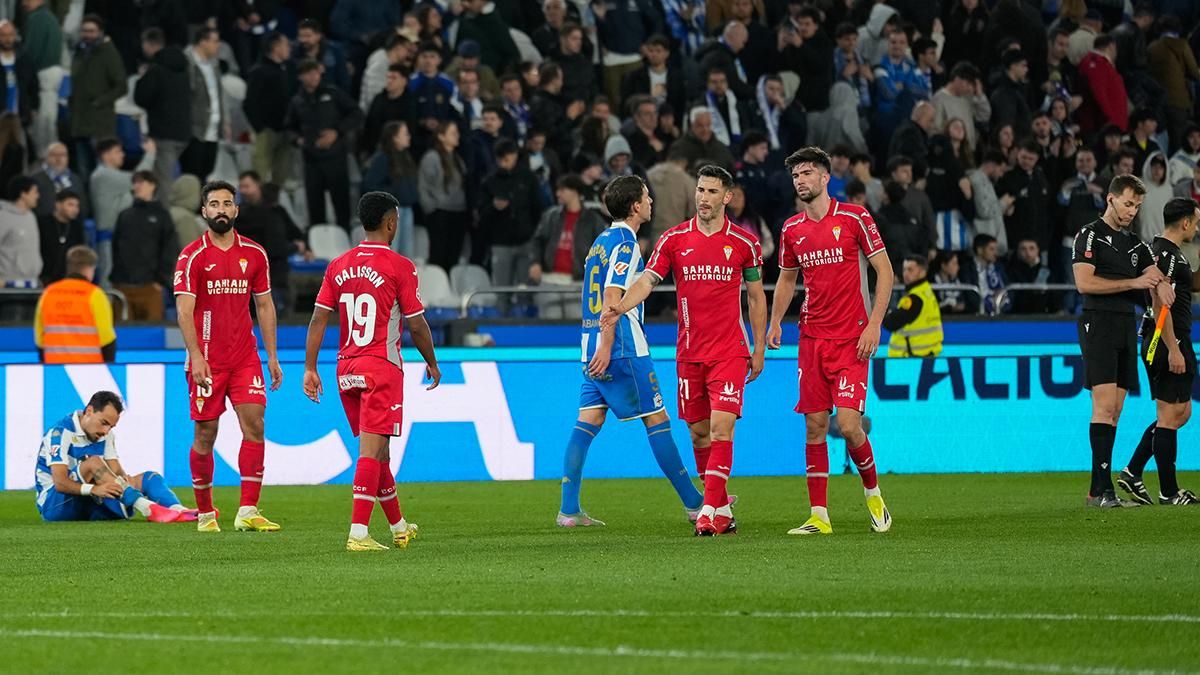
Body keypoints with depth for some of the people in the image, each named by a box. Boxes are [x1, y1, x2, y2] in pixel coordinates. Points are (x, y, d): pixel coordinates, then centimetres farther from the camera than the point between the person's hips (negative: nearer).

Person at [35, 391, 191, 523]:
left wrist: (123, 478, -26)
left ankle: (178, 510, -40)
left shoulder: (106, 435, 9)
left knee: (148, 478, -9)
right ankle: (146, 507, -47)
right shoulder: (61, 432, -15)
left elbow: (116, 469, -2)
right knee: (93, 462, -32)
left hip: (89, 503, 7)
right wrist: (94, 489, -39)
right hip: (52, 503, -7)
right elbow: (60, 483, -25)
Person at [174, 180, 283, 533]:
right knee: (205, 435, 2)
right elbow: (184, 309, -10)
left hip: (245, 356, 3)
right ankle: (206, 514, 13)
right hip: (206, 360, -3)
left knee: (254, 426, -9)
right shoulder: (192, 256, -4)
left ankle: (248, 512, -10)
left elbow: (264, 305, 14)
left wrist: (272, 356, 9)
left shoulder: (254, 254, 8)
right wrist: (196, 356, -19)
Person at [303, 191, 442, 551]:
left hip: (346, 370, 6)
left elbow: (318, 319, 4)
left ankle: (398, 525, 30)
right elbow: (416, 324, -6)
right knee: (371, 450, -8)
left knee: (377, 449, 17)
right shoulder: (399, 266, -8)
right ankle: (358, 532, -17)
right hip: (381, 368, -6)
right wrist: (432, 362, 8)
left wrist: (310, 368, 6)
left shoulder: (338, 266, 7)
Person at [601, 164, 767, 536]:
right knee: (699, 433, 7)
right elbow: (647, 281, -8)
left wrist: (759, 348, 8)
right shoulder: (673, 239, 2)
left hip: (730, 351, -2)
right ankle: (723, 509, 19)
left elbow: (755, 296, 10)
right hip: (689, 352, 2)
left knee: (721, 427, -14)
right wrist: (619, 307, -27)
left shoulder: (745, 243, 2)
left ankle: (709, 512, -17)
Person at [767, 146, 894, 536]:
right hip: (811, 338, 5)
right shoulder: (792, 229, 9)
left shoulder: (854, 218, -5)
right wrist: (775, 322, 8)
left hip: (851, 339, -5)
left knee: (848, 423, -13)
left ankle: (872, 491, 13)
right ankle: (819, 516, 4)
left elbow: (884, 271, -3)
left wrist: (874, 324, -10)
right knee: (814, 426, 1)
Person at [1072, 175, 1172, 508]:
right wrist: (1134, 282, -12)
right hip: (1098, 323, -8)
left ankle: (1098, 491, 6)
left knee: (1114, 412, 4)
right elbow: (1084, 283, -13)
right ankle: (1102, 489, -21)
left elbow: (1155, 274, 19)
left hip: (1126, 328, 8)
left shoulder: (1134, 243, 20)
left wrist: (1160, 282, -7)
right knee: (1104, 405, -16)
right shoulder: (1090, 235, -3)